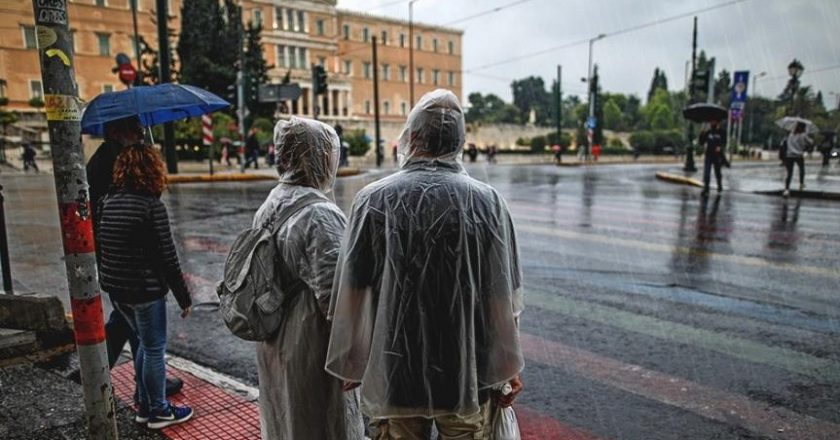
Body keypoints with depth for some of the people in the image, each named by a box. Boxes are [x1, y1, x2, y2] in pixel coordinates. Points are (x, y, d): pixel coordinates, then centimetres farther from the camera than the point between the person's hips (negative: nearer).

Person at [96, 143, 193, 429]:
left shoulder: (107, 202, 3)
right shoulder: (152, 205, -17)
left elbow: (99, 246, 9)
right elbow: (167, 259, -16)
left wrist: (110, 280, 21)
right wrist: (184, 298, -8)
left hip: (115, 288, 7)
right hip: (145, 290, -7)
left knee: (145, 342, 22)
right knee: (155, 349, 8)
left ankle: (144, 406, 33)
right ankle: (158, 412, 22)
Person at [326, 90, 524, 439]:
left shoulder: (373, 199, -9)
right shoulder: (488, 202, -10)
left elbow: (352, 296, -6)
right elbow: (504, 300, -8)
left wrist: (351, 365, 7)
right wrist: (508, 370, 5)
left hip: (393, 375, 0)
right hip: (469, 377, 0)